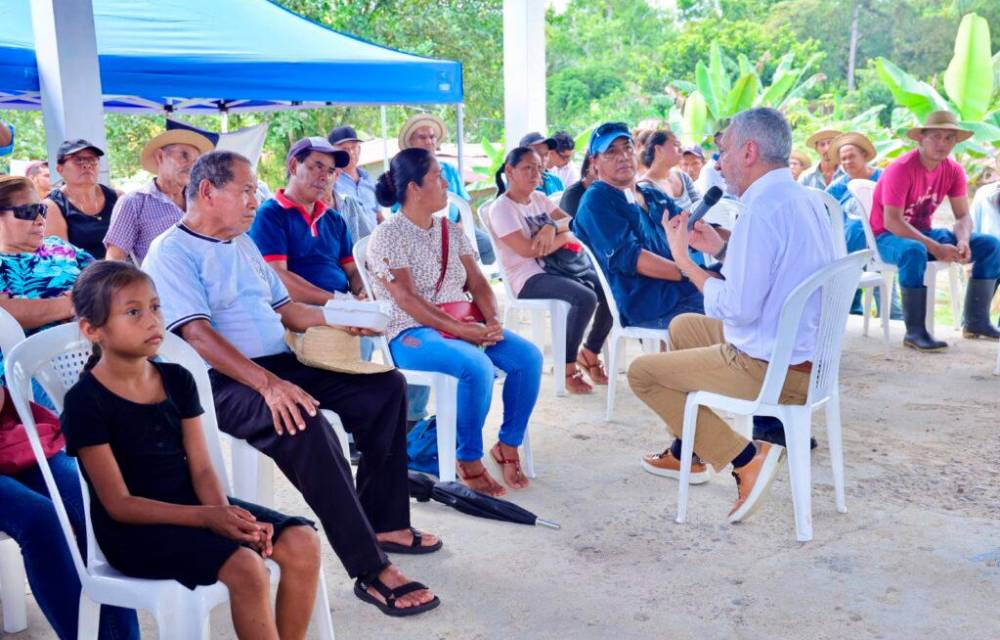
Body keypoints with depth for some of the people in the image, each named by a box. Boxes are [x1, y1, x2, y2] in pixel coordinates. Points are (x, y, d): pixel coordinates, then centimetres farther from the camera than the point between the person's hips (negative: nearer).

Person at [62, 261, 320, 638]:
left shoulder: (177, 380, 6)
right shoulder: (86, 401, -12)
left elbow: (201, 468, 3)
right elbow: (119, 504, -15)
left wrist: (225, 513, -19)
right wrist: (207, 517, -25)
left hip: (191, 504, 6)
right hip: (132, 527, -6)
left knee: (303, 542, -14)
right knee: (245, 567, -29)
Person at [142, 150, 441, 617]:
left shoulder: (243, 244, 19)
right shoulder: (172, 252, -8)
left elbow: (284, 309, 24)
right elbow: (198, 335, -21)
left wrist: (342, 319, 8)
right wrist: (268, 384, -33)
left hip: (279, 365, 9)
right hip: (223, 382, -9)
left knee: (386, 385, -1)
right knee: (304, 425, -36)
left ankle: (383, 522, 3)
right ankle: (371, 571, -31)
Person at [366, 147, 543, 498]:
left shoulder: (451, 231, 16)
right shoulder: (388, 236, -6)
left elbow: (478, 283, 12)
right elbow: (407, 300, -16)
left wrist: (492, 320, -10)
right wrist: (460, 330, -22)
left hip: (465, 324, 7)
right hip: (412, 334, -7)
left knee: (528, 356, -17)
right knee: (478, 366, -34)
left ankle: (508, 446, -3)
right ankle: (468, 461, -15)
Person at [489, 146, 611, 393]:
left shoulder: (539, 198, 16)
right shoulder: (501, 208, -7)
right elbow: (527, 250, -20)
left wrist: (552, 228, -13)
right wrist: (565, 236, -8)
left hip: (557, 268, 8)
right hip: (528, 278, -8)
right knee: (586, 298, -30)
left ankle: (589, 353, 10)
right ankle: (568, 367, -15)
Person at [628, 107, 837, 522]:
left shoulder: (762, 207, -24)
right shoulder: (805, 199, 7)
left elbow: (739, 308, -26)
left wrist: (684, 260, -15)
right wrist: (721, 248, 13)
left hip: (770, 369, -10)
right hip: (806, 356, 10)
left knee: (641, 372, 2)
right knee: (682, 326, 28)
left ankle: (745, 458, -4)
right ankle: (685, 451, 34)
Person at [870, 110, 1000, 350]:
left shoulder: (954, 171, 0)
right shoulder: (901, 168, -21)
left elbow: (963, 216, 1)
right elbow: (891, 221, -27)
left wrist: (963, 242, -23)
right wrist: (935, 248, -32)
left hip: (923, 232, 7)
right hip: (888, 236, -7)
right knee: (914, 251, -41)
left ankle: (975, 321, 0)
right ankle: (914, 332, -32)